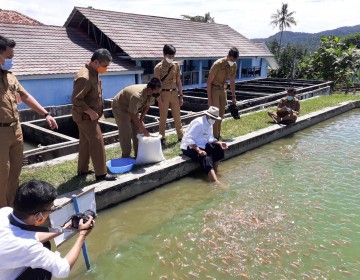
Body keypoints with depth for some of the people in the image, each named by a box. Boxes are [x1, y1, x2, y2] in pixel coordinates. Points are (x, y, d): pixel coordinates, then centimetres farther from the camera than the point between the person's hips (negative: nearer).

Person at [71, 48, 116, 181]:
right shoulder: (84, 77, -25)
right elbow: (76, 99, -27)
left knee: (85, 142, 16)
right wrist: (90, 111, -24)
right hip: (85, 116, -10)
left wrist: (93, 111, 13)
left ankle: (82, 169, 28)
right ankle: (101, 173, 1)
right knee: (97, 142, -7)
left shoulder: (93, 73, 8)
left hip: (88, 116, 10)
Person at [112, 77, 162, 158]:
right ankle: (126, 157, -2)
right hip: (120, 107, -7)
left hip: (134, 108, 7)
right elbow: (133, 115, -34)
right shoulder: (137, 96, -42)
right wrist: (144, 130, -28)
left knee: (138, 130, 2)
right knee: (126, 133, -13)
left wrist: (141, 120, -10)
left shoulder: (152, 93, -20)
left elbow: (147, 106, -1)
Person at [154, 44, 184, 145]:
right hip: (164, 94, -4)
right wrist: (159, 100, -14)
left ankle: (181, 136, 23)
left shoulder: (176, 65, 5)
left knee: (177, 116, 12)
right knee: (163, 117, 4)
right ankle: (162, 138, 16)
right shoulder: (159, 67, -8)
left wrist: (181, 95, 7)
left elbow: (178, 81, 10)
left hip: (174, 93, 4)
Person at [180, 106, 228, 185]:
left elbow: (210, 138, 11)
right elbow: (189, 139, -27)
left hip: (202, 146, 10)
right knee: (206, 159, -30)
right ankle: (216, 182, -40)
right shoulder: (199, 123, -21)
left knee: (219, 149, -3)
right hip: (190, 147, -9)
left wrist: (219, 143, -8)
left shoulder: (209, 124, 9)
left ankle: (214, 172, 3)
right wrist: (199, 150, -34)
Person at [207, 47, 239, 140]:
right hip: (214, 89, -6)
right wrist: (209, 98, -21)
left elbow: (232, 82, 8)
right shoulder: (218, 64, -22)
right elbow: (209, 81, -19)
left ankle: (218, 135, 20)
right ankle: (214, 137, -4)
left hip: (223, 89, 6)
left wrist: (233, 96, 7)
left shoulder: (234, 65, -4)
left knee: (221, 113, 9)